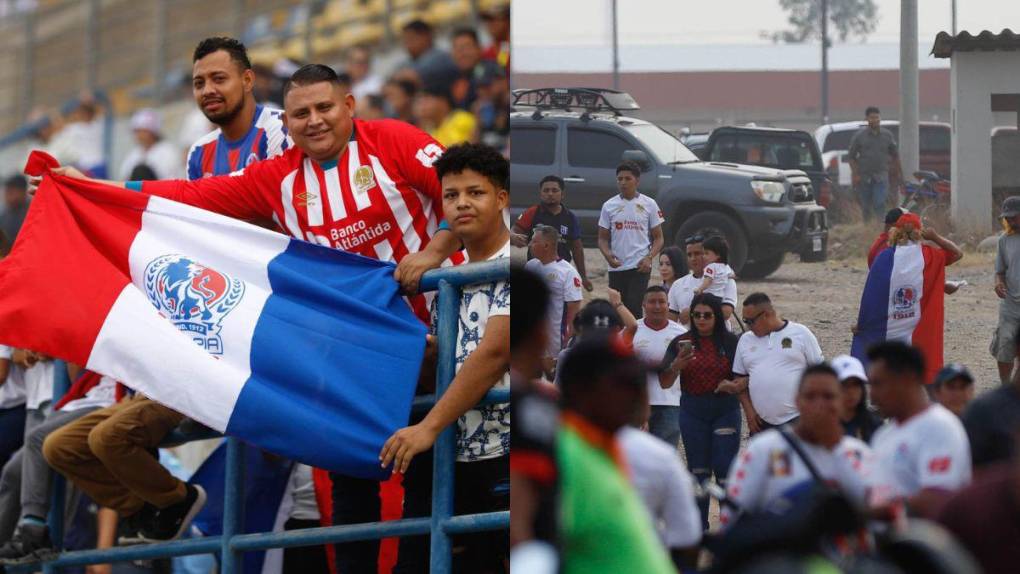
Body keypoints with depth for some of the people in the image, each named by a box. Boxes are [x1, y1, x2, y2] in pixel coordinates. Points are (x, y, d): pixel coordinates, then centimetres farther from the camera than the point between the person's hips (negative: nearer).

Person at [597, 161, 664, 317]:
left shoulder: (649, 204, 3)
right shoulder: (609, 206, 7)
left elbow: (658, 238, 6)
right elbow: (603, 238, 10)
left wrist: (649, 258, -12)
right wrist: (607, 254, -12)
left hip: (640, 267, -3)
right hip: (616, 267, 3)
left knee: (633, 307, -15)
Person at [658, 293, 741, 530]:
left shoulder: (731, 342, -2)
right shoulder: (681, 343, 2)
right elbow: (664, 382, -1)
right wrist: (677, 365, -20)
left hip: (725, 410, -2)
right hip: (693, 410, 2)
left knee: (725, 468, -7)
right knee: (698, 469, 8)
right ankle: (699, 527, 15)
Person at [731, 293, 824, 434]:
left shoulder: (801, 334, 0)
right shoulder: (745, 340, 11)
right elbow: (740, 379, 13)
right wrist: (748, 411, 2)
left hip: (798, 420, -4)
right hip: (761, 424, 4)